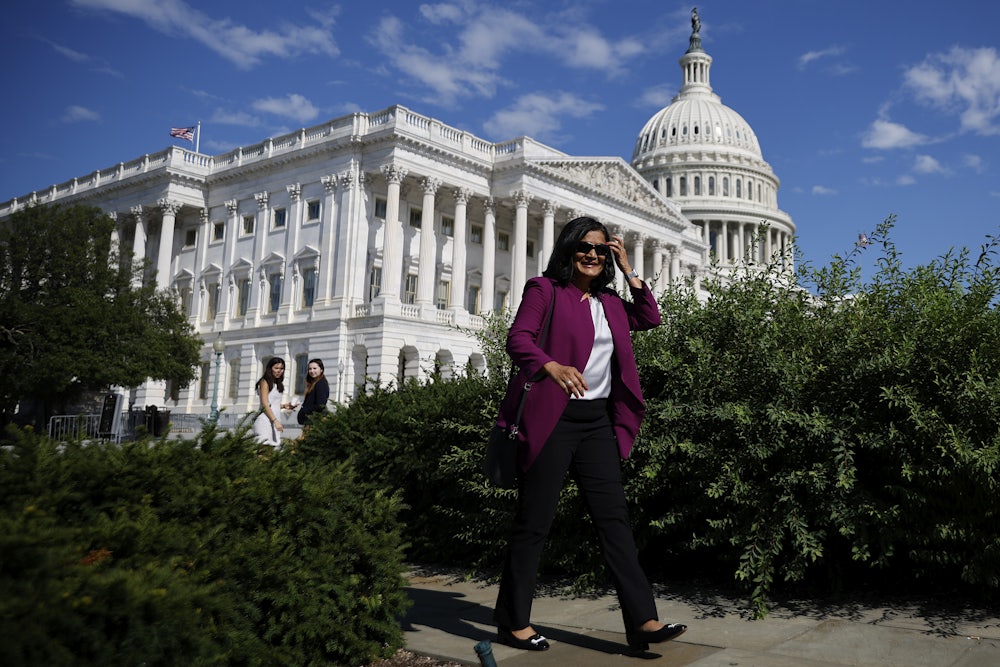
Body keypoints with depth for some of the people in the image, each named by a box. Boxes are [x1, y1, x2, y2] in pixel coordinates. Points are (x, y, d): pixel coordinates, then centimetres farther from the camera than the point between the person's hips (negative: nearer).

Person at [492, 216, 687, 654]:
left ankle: (642, 622, 2)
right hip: (552, 419, -6)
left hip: (598, 421, 6)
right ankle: (513, 622, 14)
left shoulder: (608, 302, 18)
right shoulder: (544, 290, -1)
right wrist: (553, 366, -32)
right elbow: (517, 338, -12)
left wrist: (628, 271, 12)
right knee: (534, 520, 1)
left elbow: (650, 319, 19)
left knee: (614, 517, 1)